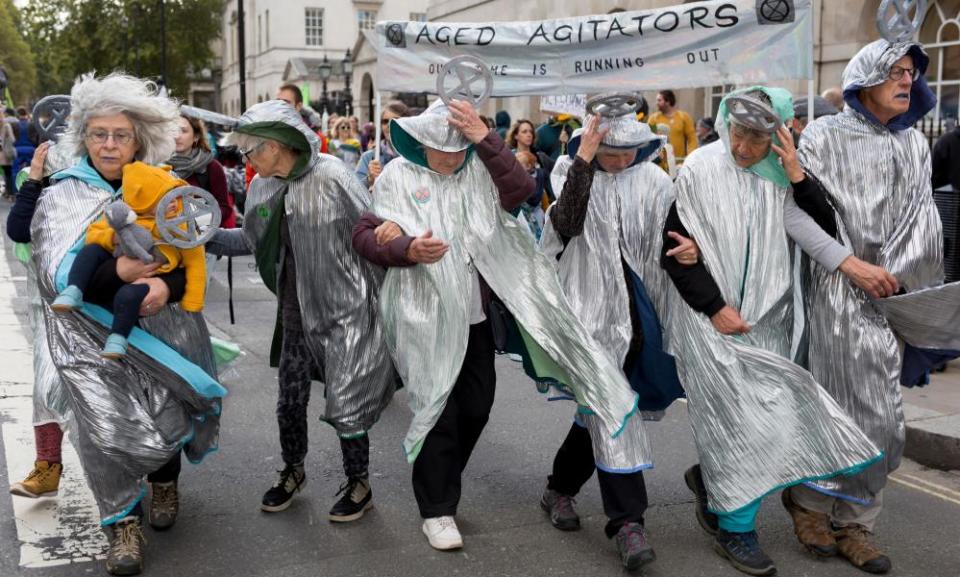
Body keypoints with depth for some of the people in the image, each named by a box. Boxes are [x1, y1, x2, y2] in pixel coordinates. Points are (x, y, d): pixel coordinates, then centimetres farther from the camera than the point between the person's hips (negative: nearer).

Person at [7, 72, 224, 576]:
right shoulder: (62, 195, 1)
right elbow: (56, 271, -10)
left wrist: (167, 285, -21)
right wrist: (115, 272, -26)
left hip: (159, 326, 2)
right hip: (92, 335, -1)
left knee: (169, 417, -1)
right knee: (109, 427, -11)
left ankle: (164, 482, 34)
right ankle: (122, 522, 13)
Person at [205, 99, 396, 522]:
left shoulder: (330, 177, -17)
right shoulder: (263, 187, 2)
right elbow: (251, 240, 12)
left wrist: (385, 301, -14)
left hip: (343, 309, -6)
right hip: (295, 310, 6)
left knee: (345, 401, 1)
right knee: (290, 399, 13)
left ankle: (358, 483, 24)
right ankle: (293, 471, 39)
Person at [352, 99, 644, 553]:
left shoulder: (479, 167, 4)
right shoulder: (398, 176, -4)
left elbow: (521, 189, -13)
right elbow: (364, 234, -8)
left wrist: (485, 138, -20)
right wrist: (408, 249, -26)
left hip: (476, 313, 4)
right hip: (427, 315, -4)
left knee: (476, 406, 13)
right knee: (438, 410, 0)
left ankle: (441, 484, 37)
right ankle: (436, 508, 15)